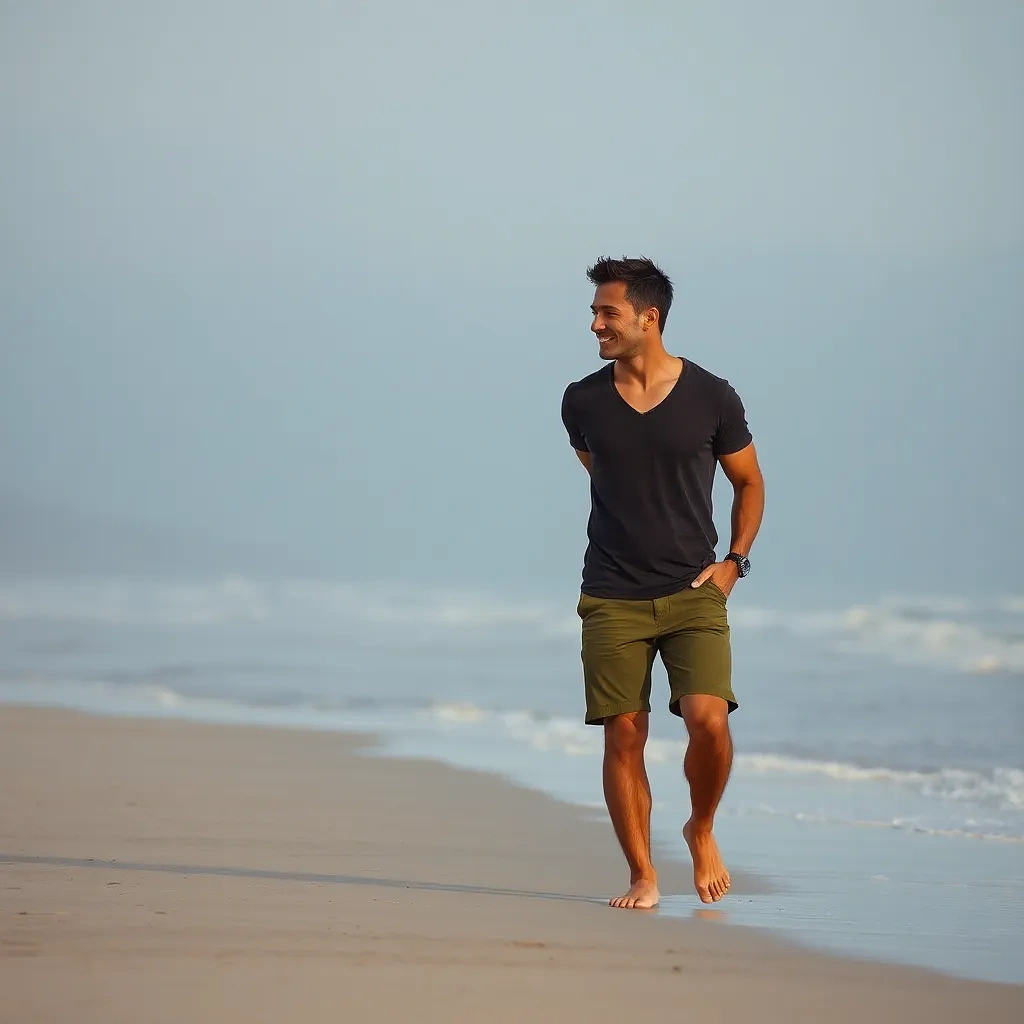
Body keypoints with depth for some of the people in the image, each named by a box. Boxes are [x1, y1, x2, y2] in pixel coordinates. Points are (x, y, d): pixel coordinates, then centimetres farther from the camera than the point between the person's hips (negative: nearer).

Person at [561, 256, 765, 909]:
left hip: (693, 594, -2)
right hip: (612, 601, 2)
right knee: (623, 736, -3)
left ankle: (702, 828, 10)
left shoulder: (711, 398, -2)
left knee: (708, 719, -17)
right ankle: (643, 877, 7)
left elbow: (749, 483, 12)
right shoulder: (583, 404, 3)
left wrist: (733, 562, 3)